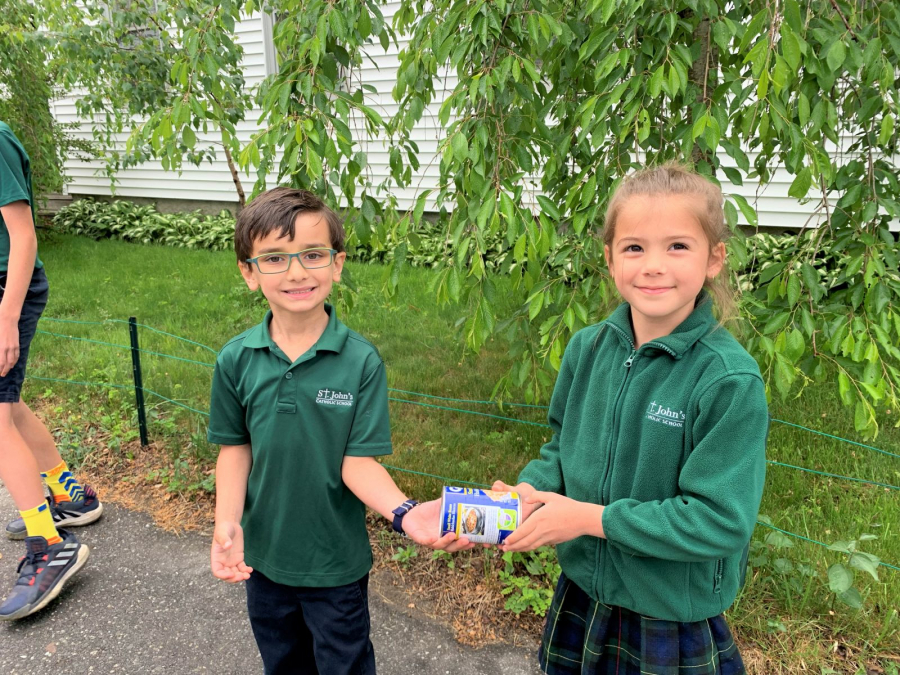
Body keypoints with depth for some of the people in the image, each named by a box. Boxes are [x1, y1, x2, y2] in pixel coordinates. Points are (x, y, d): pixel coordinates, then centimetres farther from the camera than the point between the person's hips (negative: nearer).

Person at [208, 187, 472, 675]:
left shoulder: (361, 360, -20)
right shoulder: (236, 360, -11)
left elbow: (358, 461, -18)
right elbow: (236, 447, -2)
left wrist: (405, 513, -35)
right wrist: (227, 523, -16)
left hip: (337, 561, -3)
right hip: (262, 553, 3)